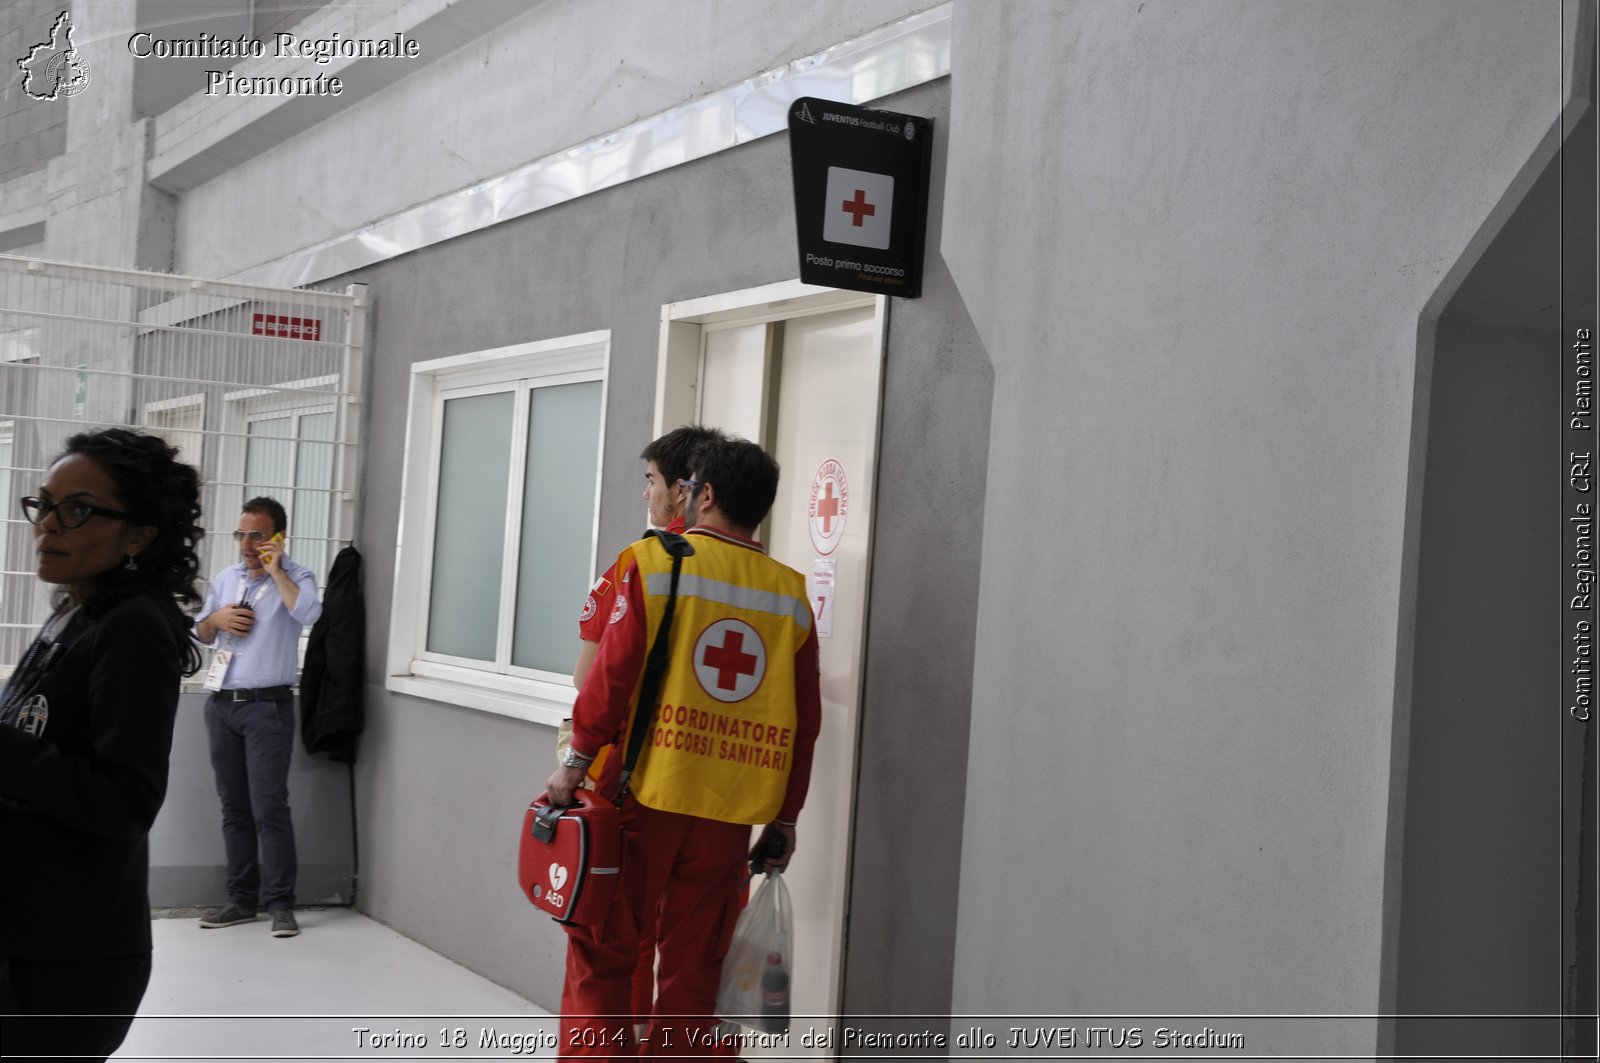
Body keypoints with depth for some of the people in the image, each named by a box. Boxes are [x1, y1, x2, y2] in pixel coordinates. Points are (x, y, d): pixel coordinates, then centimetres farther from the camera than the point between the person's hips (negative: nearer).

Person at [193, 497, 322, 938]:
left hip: (267, 706, -6)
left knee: (269, 807, -8)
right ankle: (242, 899, 15)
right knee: (234, 807, 9)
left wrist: (275, 569, -17)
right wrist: (216, 619, 0)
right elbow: (200, 633, 22)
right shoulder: (225, 578, 13)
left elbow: (308, 613, -26)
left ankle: (280, 903, -3)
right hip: (221, 704, 6)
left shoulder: (295, 576, -4)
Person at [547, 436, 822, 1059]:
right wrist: (783, 819, 14)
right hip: (729, 813, 3)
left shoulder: (652, 563, -4)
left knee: (601, 951, 8)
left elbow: (612, 674, -9)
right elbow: (805, 722, 8)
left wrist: (576, 763, -1)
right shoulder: (792, 594, 7)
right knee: (692, 968, 11)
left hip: (643, 795, -3)